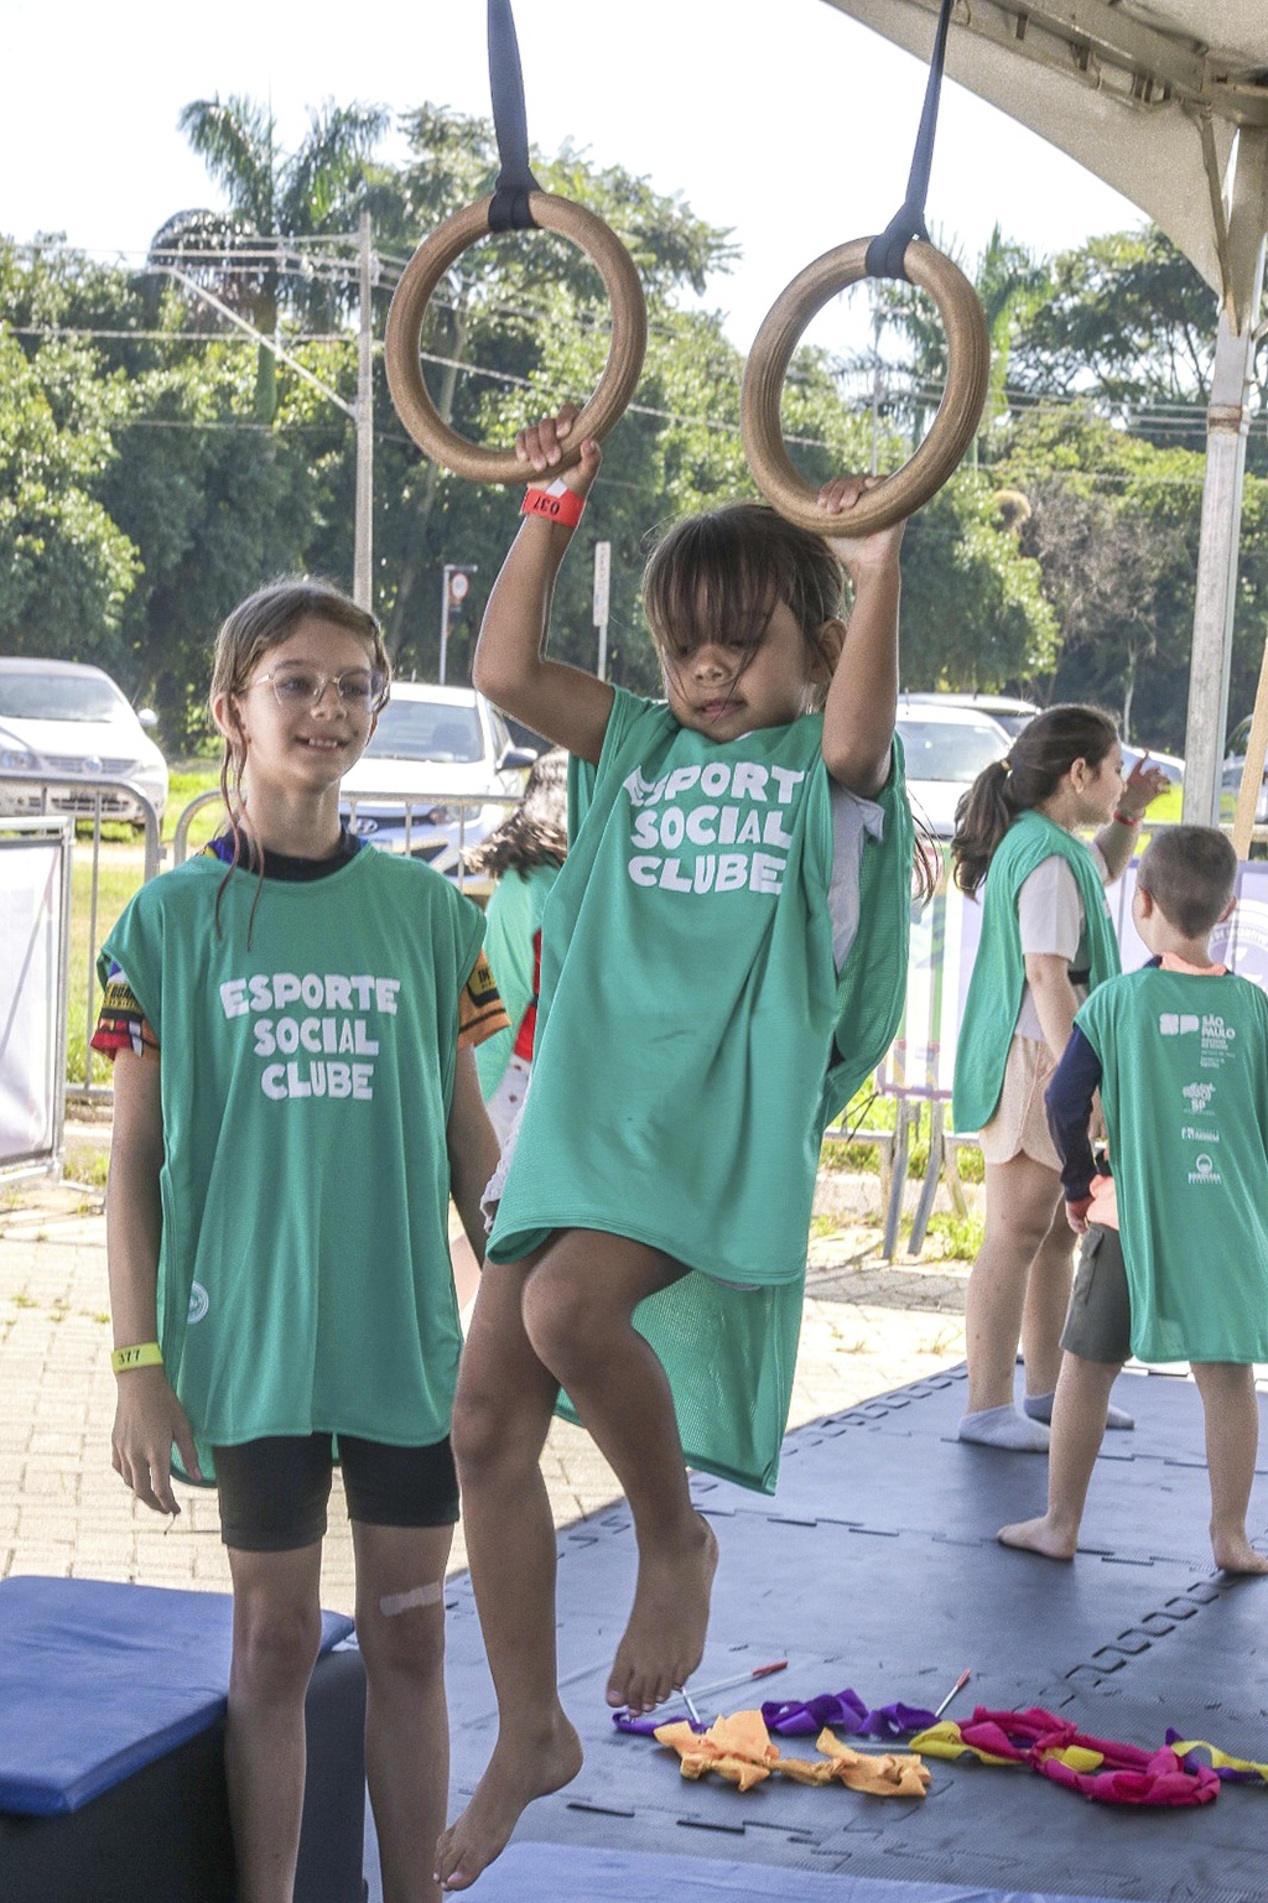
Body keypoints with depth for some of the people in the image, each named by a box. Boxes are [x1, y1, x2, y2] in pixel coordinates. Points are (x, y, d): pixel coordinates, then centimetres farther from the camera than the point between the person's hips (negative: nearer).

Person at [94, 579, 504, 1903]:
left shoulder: (428, 913, 4)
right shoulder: (169, 922, -3)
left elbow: (467, 1132, 9)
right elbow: (133, 1162, -1)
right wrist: (140, 1368, -5)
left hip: (408, 1339, 2)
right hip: (251, 1338, -2)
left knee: (407, 1637, 9)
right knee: (275, 1643, 7)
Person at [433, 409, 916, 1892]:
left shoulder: (826, 763, 5)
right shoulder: (634, 745, 16)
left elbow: (856, 730, -19)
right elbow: (504, 671, 2)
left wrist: (878, 568, -23)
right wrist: (548, 514, 1)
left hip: (724, 1116, -5)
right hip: (582, 1106, 5)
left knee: (570, 1308, -32)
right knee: (486, 1420, 1)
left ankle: (674, 1539, -3)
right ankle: (529, 1733, 17)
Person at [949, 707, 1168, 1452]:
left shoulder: (1034, 843, 13)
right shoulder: (1047, 859, -18)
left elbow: (1099, 877, 36)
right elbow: (1047, 976, -25)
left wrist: (1129, 814, 20)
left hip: (1047, 1063, 11)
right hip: (1034, 1061, -11)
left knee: (1058, 1231, 17)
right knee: (1018, 1236, -7)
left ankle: (1048, 1389, 26)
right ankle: (988, 1406, -4)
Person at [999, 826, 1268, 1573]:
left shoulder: (1117, 1000, -5)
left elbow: (1065, 1103, -6)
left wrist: (1079, 1183, 9)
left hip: (1131, 1215, -2)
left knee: (1087, 1366, 9)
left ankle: (1061, 1523, 16)